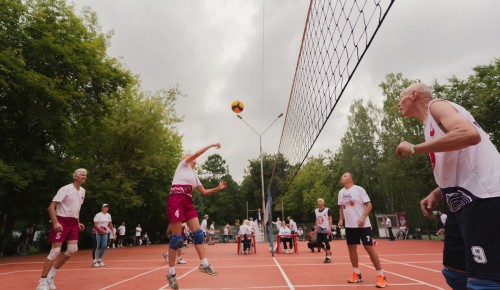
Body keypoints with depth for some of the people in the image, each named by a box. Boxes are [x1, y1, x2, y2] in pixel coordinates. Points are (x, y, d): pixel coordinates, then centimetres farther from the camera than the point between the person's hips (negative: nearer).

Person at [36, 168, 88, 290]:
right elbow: (51, 207, -16)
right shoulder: (65, 189, -12)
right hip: (61, 221, -7)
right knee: (55, 251, -7)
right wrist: (55, 222, -27)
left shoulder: (82, 191, 11)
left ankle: (51, 275, 18)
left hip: (73, 223, 7)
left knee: (73, 250, 1)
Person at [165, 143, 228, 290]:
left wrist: (218, 188, 11)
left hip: (188, 201, 7)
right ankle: (171, 272, 5)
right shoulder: (183, 164, 9)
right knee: (177, 237, -6)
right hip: (176, 199, -7)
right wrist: (211, 145, -1)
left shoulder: (194, 176, 25)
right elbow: (196, 153, -6)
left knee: (198, 232, -3)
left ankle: (204, 264, 2)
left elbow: (204, 192, 22)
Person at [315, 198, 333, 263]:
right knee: (319, 242, 5)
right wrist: (316, 228, 11)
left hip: (326, 229, -6)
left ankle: (328, 257, 4)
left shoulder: (327, 210, -6)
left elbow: (330, 219, -7)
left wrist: (330, 228, -14)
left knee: (326, 242, -5)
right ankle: (328, 252, 27)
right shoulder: (316, 211, 10)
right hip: (319, 230, 6)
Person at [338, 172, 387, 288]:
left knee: (369, 248, -4)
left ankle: (381, 276, 8)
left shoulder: (358, 189, -9)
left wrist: (363, 218, -22)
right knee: (351, 248, 8)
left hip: (363, 225, -6)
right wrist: (341, 219, 6)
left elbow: (369, 205, -11)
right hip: (349, 226, 6)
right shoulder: (341, 192, 9)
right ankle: (357, 274, 22)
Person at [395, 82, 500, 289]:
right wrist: (437, 194, 11)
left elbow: (469, 134, -25)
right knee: (454, 273, 14)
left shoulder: (437, 106, -3)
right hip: (462, 202, 10)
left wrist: (414, 148, -18)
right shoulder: (430, 124, 23)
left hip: (482, 198, -10)